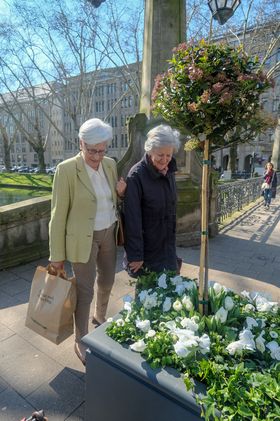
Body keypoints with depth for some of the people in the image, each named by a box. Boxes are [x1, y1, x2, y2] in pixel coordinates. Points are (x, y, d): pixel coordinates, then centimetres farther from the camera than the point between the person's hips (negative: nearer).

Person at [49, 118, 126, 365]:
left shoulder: (110, 164, 0)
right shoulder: (66, 170, -17)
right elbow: (58, 215, -13)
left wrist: (120, 193, -10)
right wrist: (57, 255, -10)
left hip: (108, 233, 6)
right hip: (83, 238, -5)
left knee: (107, 280, 21)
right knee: (85, 290, 5)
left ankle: (100, 317, 51)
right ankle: (81, 341, 31)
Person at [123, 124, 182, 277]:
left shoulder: (169, 172, 1)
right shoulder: (136, 175, -20)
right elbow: (132, 218, -20)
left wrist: (172, 240, 14)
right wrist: (135, 255, -18)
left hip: (168, 245, 6)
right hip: (147, 248, -6)